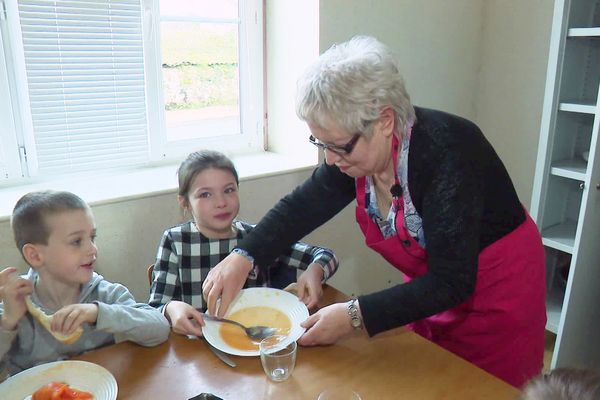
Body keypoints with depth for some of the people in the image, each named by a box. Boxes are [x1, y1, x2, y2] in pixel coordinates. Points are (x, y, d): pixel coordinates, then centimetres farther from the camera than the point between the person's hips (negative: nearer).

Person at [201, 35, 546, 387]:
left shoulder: (446, 152, -33)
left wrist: (355, 316, -33)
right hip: (432, 289, 6)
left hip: (494, 294, -5)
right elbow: (302, 206, -2)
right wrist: (242, 258, -15)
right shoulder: (356, 149, -14)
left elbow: (451, 282, -31)